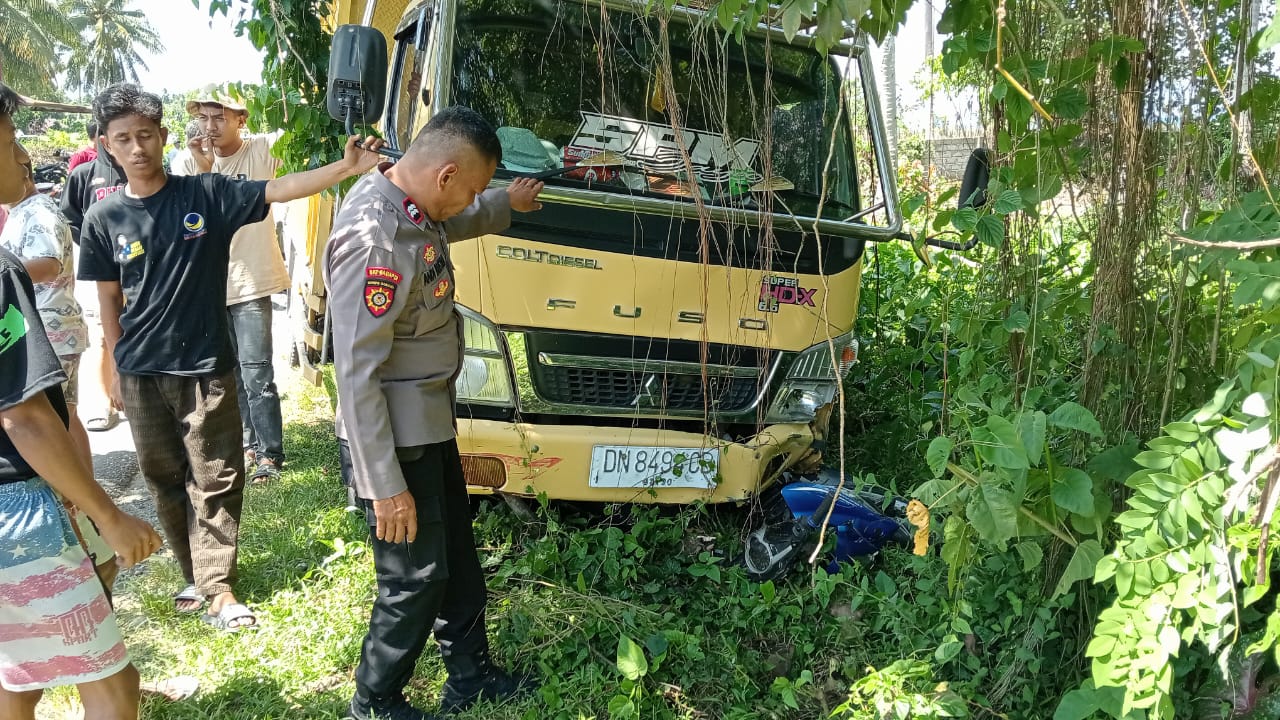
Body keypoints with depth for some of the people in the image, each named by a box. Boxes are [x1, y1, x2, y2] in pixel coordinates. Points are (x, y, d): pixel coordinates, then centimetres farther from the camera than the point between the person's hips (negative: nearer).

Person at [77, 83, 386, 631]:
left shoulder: (207, 194, -5)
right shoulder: (103, 219, 0)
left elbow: (280, 190, -16)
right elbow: (109, 303, 6)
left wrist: (348, 166, -29)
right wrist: (118, 369, 7)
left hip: (205, 367, -2)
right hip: (141, 375, 2)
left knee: (215, 481, 2)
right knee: (165, 480, 13)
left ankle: (215, 587, 13)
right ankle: (197, 574, 29)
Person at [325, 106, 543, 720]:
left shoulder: (409, 205, 2)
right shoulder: (375, 239, -28)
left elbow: (451, 224, 30)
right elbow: (357, 374, -27)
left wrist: (507, 204, 42)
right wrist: (386, 485, -24)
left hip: (432, 426, 10)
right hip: (396, 442, -10)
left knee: (458, 558, 21)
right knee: (415, 581, 5)